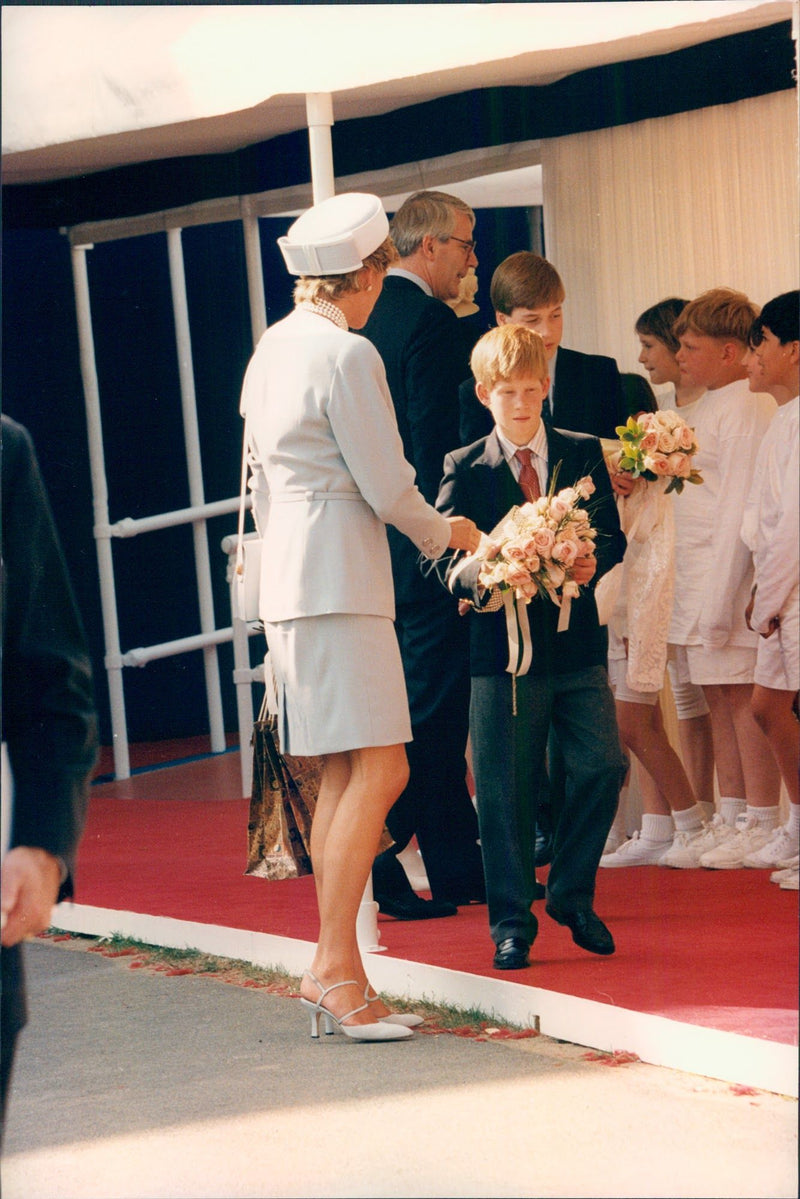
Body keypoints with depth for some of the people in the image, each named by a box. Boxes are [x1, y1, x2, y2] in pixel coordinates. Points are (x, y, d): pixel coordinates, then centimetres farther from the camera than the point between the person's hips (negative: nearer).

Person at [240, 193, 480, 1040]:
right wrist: (446, 533, 7)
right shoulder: (348, 355, -13)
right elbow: (388, 490, -11)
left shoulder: (272, 349, 14)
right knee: (378, 773, -10)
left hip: (289, 579, 9)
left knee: (344, 776, 9)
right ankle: (334, 968, -12)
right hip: (339, 581, -9)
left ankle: (335, 974, 9)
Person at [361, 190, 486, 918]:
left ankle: (460, 866, 17)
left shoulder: (373, 317, 14)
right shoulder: (430, 322, -13)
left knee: (432, 708, 13)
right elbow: (440, 443, -19)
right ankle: (375, 859, -6)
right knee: (432, 712, -5)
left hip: (381, 547, 9)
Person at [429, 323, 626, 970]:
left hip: (577, 642, 2)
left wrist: (593, 562, -14)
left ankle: (572, 895, 14)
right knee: (506, 789, 0)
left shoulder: (584, 455, 8)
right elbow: (444, 556, -1)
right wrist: (472, 573, -22)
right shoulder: (465, 469, 2)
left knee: (602, 764, -6)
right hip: (501, 646, -2)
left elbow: (612, 536, 8)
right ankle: (512, 922, 10)